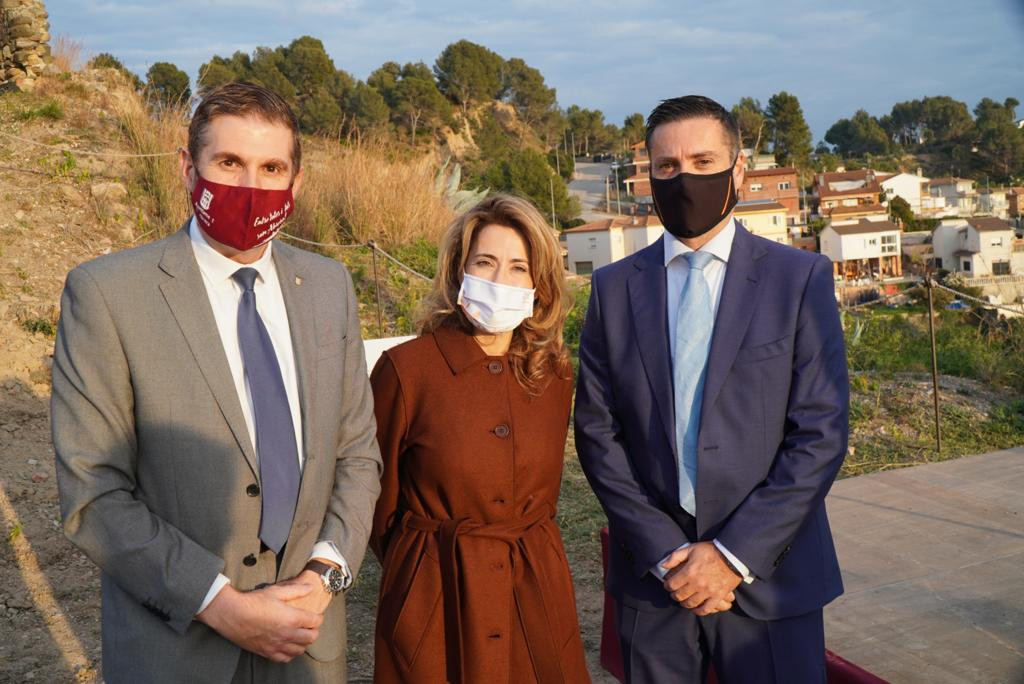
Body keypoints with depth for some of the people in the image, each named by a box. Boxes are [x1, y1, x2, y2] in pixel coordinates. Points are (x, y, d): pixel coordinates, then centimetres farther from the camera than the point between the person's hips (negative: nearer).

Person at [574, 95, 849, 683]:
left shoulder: (801, 277, -3)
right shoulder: (614, 288, 3)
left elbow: (821, 435, -7)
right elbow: (597, 432, 0)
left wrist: (734, 554, -12)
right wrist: (664, 553, -9)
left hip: (769, 576, -1)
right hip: (650, 574, 2)